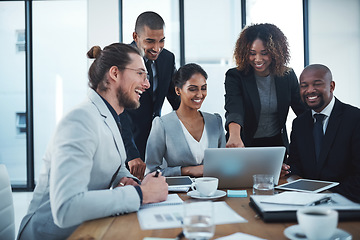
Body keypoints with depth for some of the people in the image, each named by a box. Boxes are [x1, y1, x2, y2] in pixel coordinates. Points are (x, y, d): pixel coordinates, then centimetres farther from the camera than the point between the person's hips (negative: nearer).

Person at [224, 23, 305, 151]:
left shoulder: (287, 76, 1)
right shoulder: (235, 76, -8)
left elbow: (302, 109, 7)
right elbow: (234, 108, -25)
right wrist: (234, 135, -44)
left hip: (277, 143, 2)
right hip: (245, 145, -2)